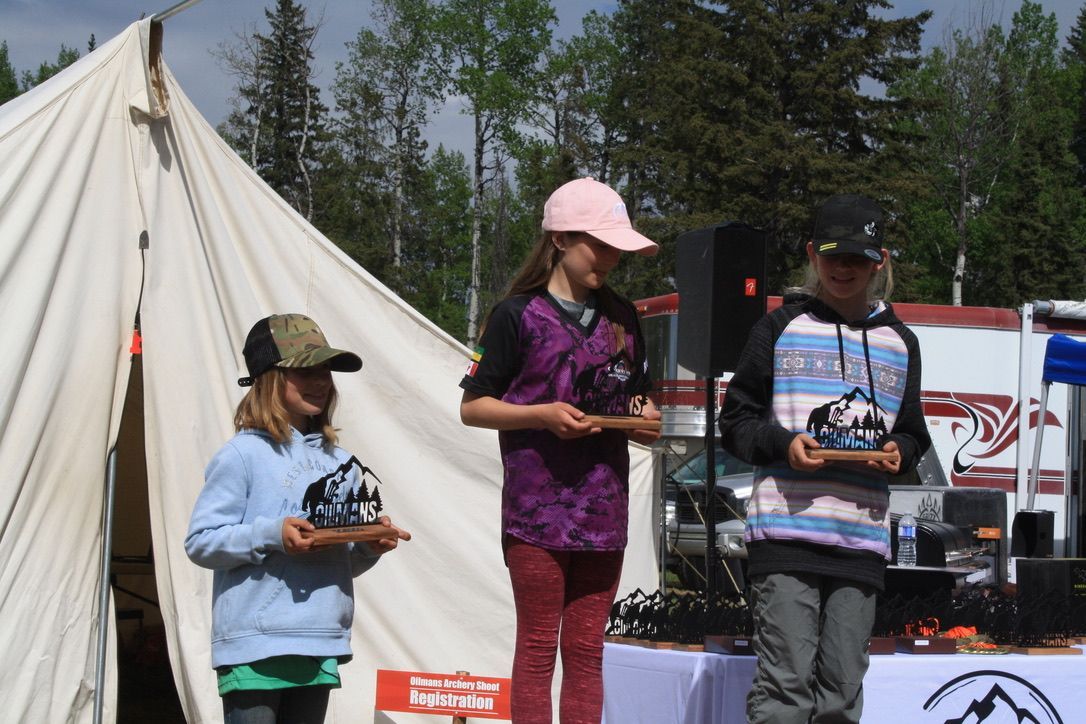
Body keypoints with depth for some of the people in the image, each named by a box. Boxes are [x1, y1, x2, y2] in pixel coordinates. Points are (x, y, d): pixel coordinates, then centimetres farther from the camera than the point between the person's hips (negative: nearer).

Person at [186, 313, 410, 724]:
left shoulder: (339, 462, 15)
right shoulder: (244, 455, -5)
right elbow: (200, 541, -9)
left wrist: (369, 546, -1)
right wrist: (271, 535, -21)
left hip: (321, 649, 7)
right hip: (255, 646, -6)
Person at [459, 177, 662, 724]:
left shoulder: (621, 318, 14)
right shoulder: (518, 315, -2)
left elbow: (636, 400, 24)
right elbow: (473, 406, -2)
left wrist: (645, 420, 0)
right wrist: (542, 415, -16)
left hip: (603, 509, 5)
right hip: (537, 507, -5)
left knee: (586, 649, 6)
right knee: (537, 647, -1)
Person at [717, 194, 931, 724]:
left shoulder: (900, 342, 18)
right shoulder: (782, 327, 8)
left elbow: (912, 434, 24)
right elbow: (736, 421, 8)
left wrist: (899, 453, 0)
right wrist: (782, 445, -12)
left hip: (863, 539, 4)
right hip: (786, 529, -4)